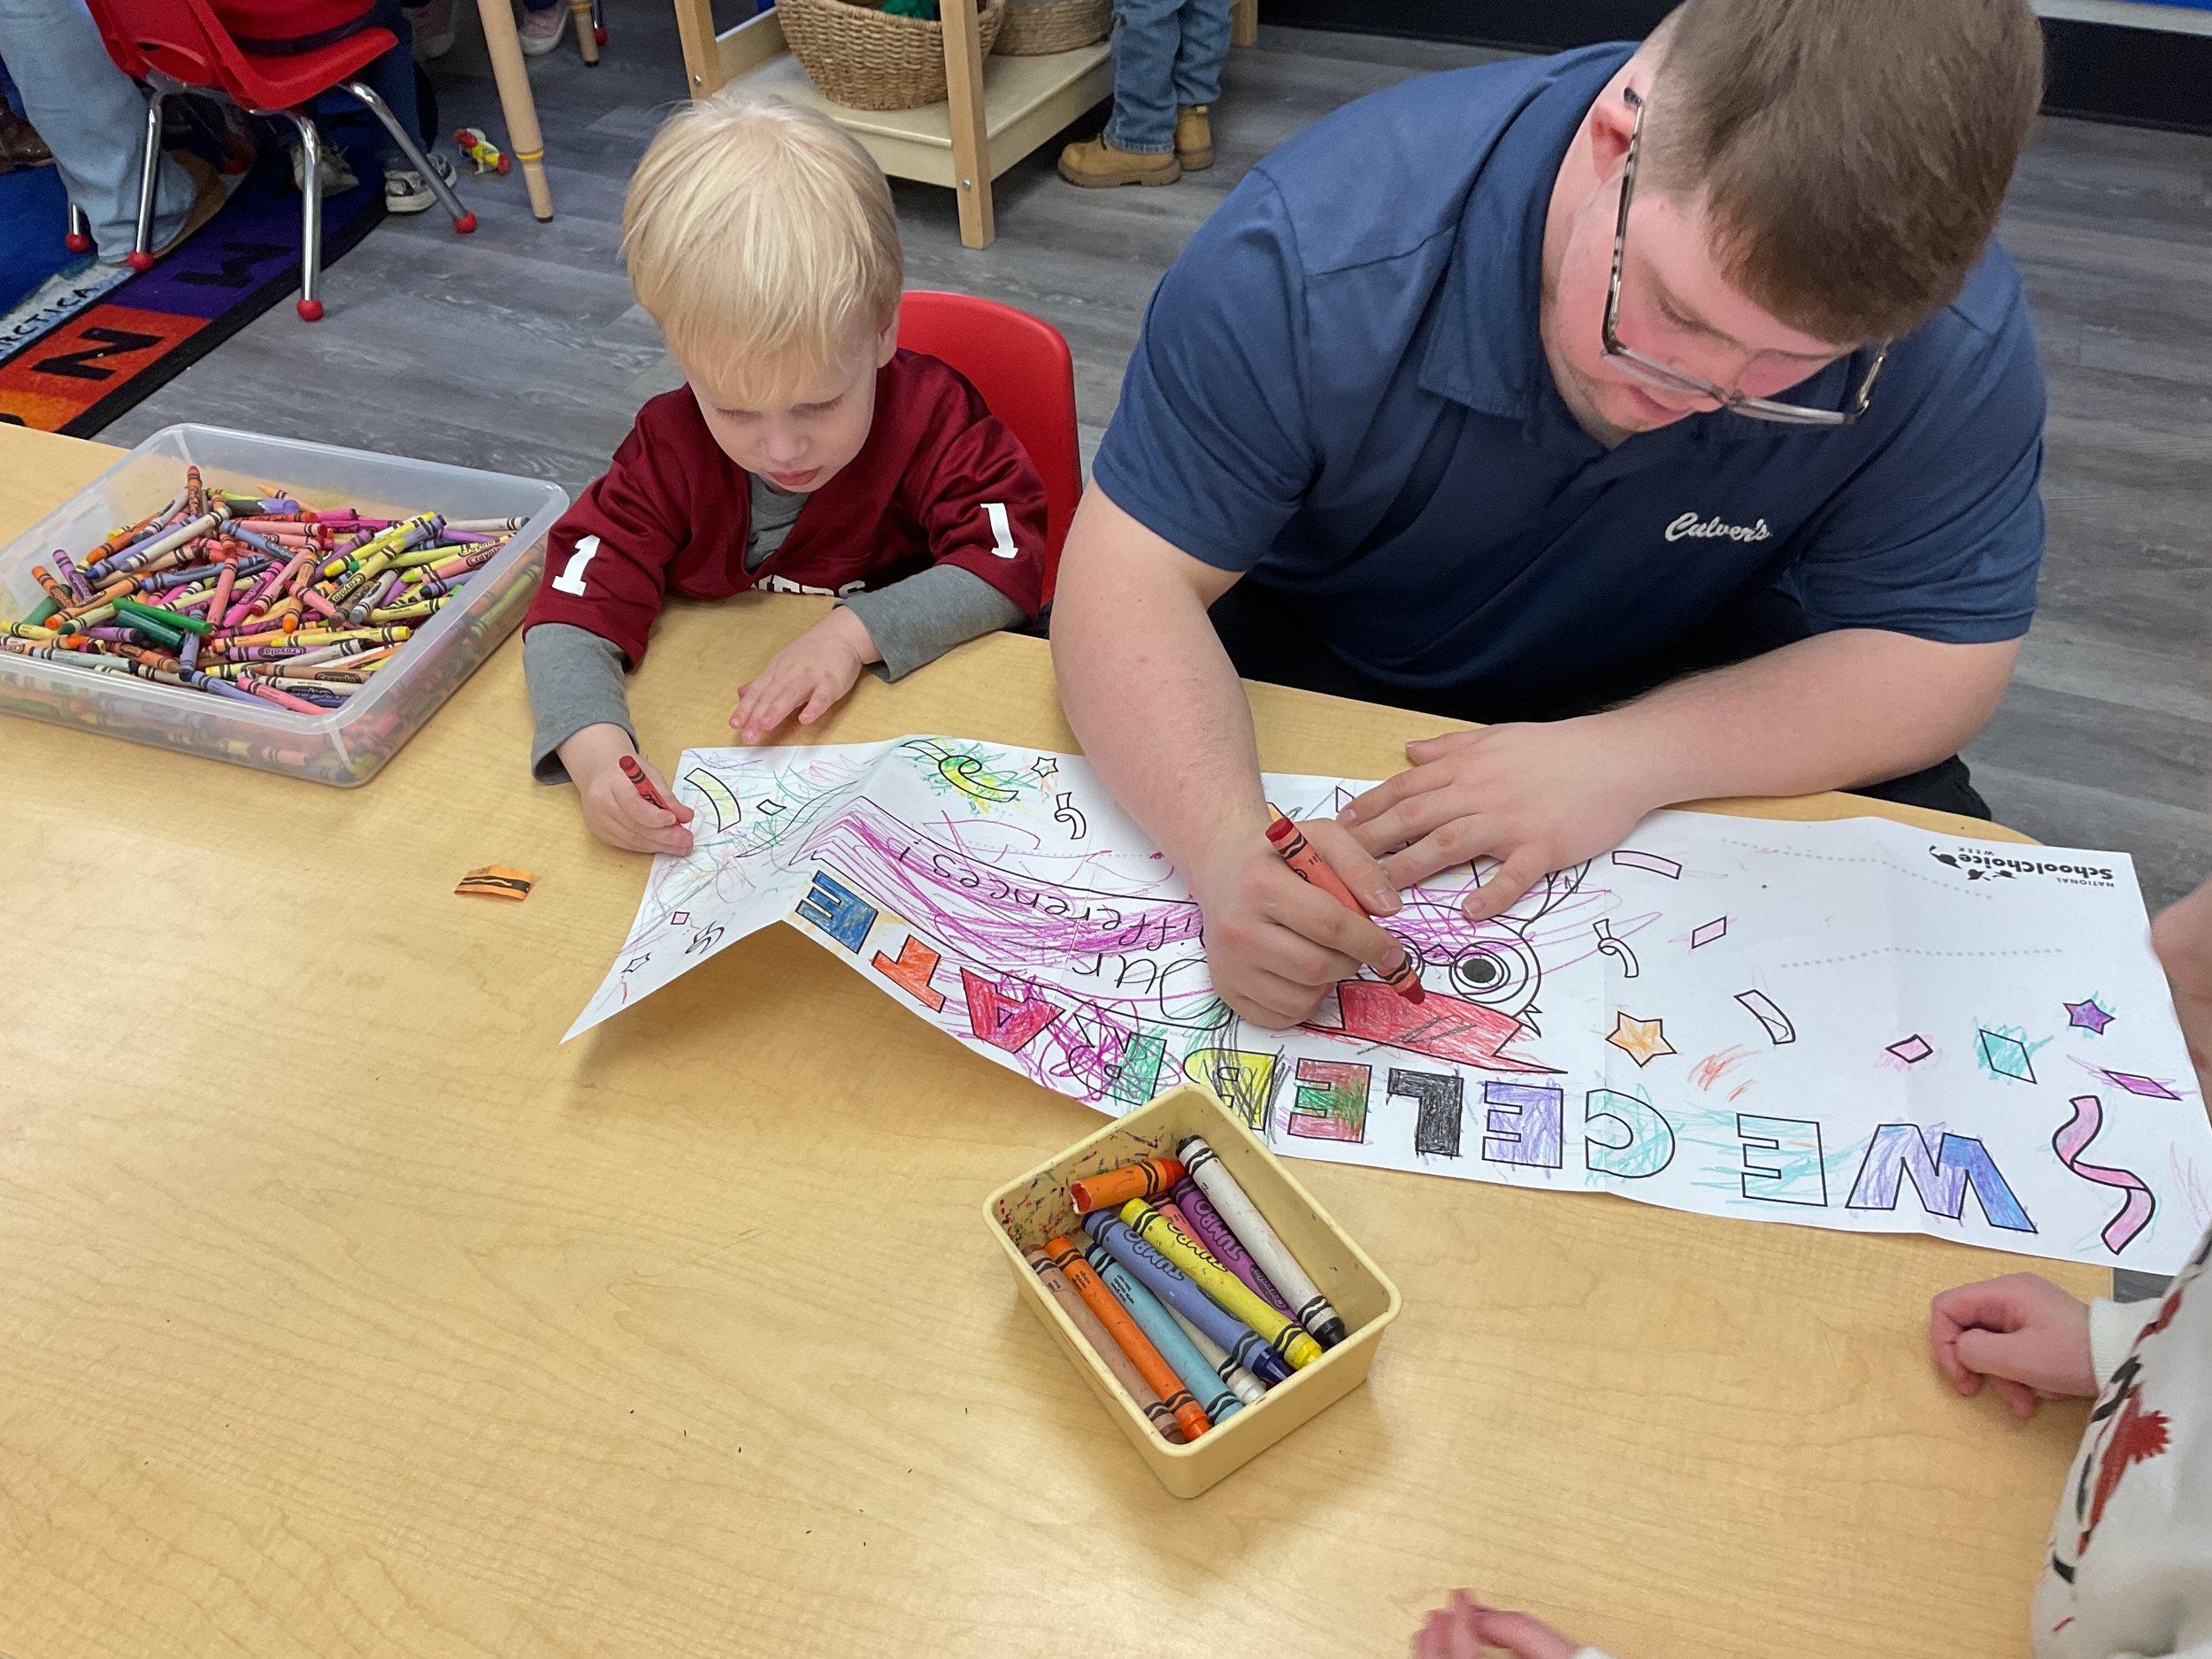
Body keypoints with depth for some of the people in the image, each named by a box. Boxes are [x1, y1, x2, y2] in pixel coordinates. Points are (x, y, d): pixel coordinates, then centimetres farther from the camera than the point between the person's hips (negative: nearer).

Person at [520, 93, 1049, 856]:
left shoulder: (932, 416, -15)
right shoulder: (669, 449, -11)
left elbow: (1009, 566, -17)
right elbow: (576, 611, -15)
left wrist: (855, 629, -28)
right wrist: (595, 750, -36)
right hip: (725, 732, 2)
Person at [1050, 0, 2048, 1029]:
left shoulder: (1954, 344, -26)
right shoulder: (1317, 249, -32)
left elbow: (1941, 656, -18)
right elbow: (1136, 574, -30)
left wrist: (1629, 757, -36)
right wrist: (1227, 843, -51)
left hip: (1674, 694, 2)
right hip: (1309, 640, -1)